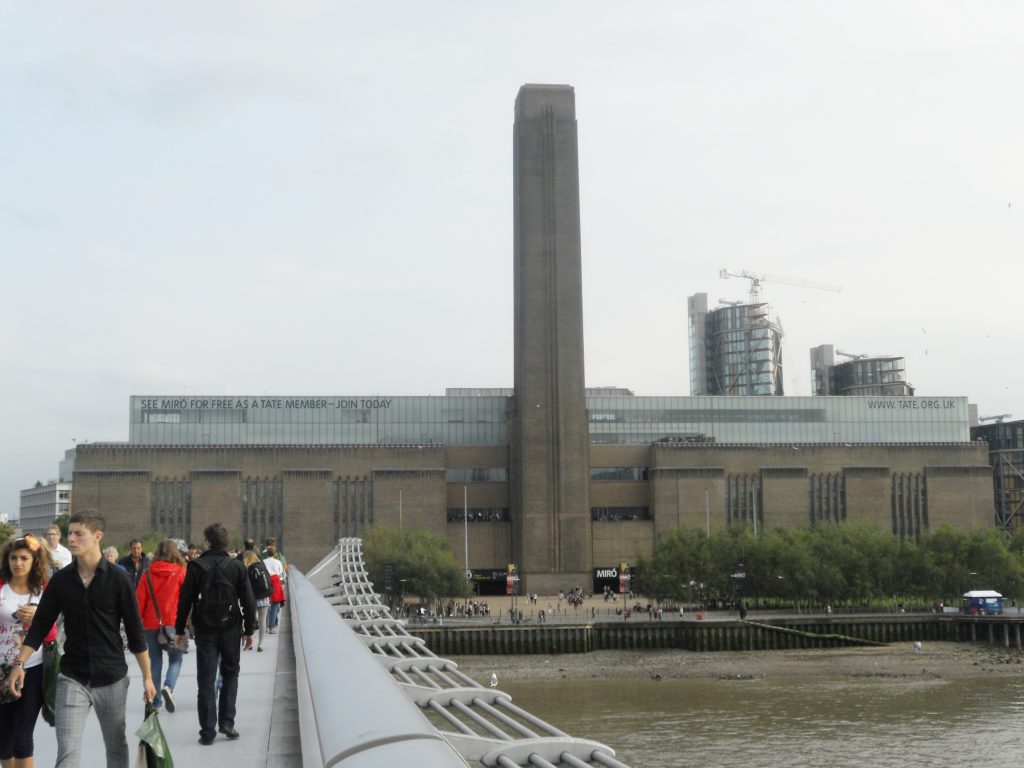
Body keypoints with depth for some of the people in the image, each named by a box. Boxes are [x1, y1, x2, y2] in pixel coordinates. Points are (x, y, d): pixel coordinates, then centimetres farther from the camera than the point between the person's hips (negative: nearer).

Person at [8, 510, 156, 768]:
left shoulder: (118, 579, -6)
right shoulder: (61, 580, 1)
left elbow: (135, 631, -4)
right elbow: (40, 625, 4)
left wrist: (147, 677, -4)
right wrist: (20, 663, -8)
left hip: (112, 678, -1)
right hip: (72, 678, 1)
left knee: (116, 747, 13)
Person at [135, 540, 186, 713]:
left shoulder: (148, 574, 0)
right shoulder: (181, 572, -5)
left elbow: (139, 600, 1)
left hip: (151, 624, 2)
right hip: (174, 622, -2)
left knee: (155, 661, 12)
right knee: (175, 658, 11)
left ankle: (156, 700, 13)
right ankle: (168, 686, -14)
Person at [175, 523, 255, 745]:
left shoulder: (196, 566, -4)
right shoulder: (237, 566, -1)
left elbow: (185, 600, -4)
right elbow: (248, 601, -1)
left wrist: (180, 630, 4)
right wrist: (249, 630, 8)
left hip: (204, 630, -1)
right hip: (230, 629, 1)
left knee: (206, 680, 4)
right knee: (230, 674, 16)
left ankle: (208, 731, 2)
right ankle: (226, 722, 6)